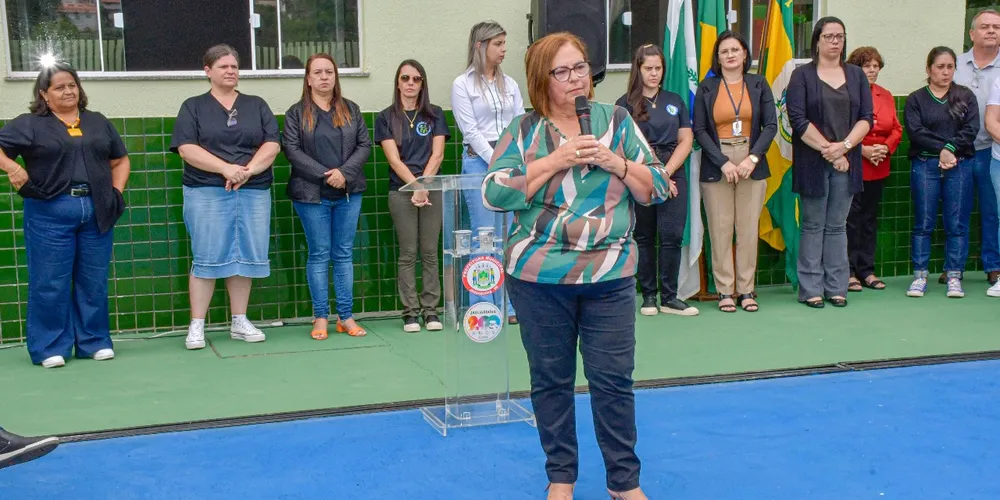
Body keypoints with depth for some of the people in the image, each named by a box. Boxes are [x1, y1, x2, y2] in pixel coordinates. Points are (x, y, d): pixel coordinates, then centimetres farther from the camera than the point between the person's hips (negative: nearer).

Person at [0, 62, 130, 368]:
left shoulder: (98, 122, 17)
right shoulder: (29, 124, 4)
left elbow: (121, 160, 22)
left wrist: (117, 190, 8)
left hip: (96, 212, 4)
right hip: (50, 214, -3)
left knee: (94, 281, 7)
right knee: (50, 283, -1)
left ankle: (95, 341, 17)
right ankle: (50, 347, 8)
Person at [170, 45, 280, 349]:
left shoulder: (257, 106, 14)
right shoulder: (193, 107, 7)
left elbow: (272, 145, 3)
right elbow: (186, 149, -6)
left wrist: (248, 170, -14)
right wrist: (226, 168, -17)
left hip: (254, 192, 3)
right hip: (207, 193, -3)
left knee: (246, 256, 4)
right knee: (207, 258, -4)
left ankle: (239, 322, 14)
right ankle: (196, 326, 2)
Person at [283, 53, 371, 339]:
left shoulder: (351, 110, 11)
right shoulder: (296, 113, 3)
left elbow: (364, 145, 4)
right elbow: (292, 150, -7)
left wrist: (345, 172, -12)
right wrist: (325, 175, -16)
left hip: (349, 193, 2)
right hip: (312, 195, -2)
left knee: (344, 254, 5)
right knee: (319, 254, 1)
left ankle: (346, 316, 10)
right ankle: (320, 318, 8)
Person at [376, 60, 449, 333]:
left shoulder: (434, 114, 8)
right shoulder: (386, 117, 5)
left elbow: (437, 155, 0)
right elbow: (394, 159, -3)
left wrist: (424, 186, -12)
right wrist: (415, 185, -13)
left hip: (432, 190, 1)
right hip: (401, 192, -1)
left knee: (430, 253, 2)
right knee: (408, 254, 1)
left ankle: (431, 309, 8)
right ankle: (410, 312, 6)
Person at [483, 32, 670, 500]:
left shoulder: (618, 120, 5)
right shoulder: (523, 129, 1)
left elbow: (658, 189, 4)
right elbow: (495, 194, -10)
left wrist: (613, 161, -12)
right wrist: (555, 161, -15)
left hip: (610, 275, 1)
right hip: (539, 276, 0)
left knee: (614, 379, 3)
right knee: (551, 379, 8)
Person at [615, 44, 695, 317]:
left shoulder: (674, 101, 14)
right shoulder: (625, 104, 3)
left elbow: (686, 140, 7)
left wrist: (666, 172, -6)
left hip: (674, 176, 2)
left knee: (672, 236, -5)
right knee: (645, 238, 5)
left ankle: (669, 298, 1)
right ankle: (648, 296, 13)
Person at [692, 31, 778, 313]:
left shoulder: (759, 85, 9)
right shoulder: (707, 88, 6)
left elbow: (771, 125, 4)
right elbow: (699, 130, 1)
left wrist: (753, 158, -10)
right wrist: (723, 162, -10)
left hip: (752, 165, 1)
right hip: (716, 167, -1)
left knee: (749, 229, 1)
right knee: (720, 230, -2)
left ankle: (746, 290, 9)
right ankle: (724, 291, 6)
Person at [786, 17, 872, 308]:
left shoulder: (856, 75, 12)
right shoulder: (802, 75, 2)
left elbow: (866, 118, 5)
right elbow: (798, 120, -8)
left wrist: (844, 146, -11)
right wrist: (827, 150, -13)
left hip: (847, 162, 3)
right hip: (812, 162, -3)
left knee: (837, 226, 7)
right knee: (813, 226, 1)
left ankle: (836, 287, 12)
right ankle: (811, 289, 6)